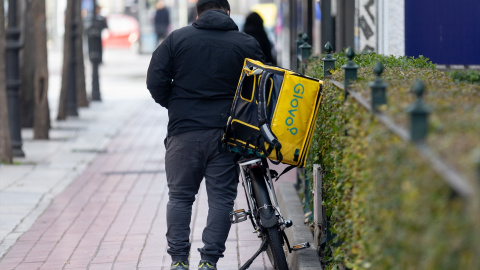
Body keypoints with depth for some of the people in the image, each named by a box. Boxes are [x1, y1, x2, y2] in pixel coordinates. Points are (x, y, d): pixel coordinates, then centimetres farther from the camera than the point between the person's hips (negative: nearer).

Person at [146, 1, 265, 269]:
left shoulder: (177, 39, 4)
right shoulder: (248, 44, 3)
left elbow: (156, 81, 0)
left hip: (184, 131, 0)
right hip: (226, 133, 0)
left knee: (180, 197, 10)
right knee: (221, 198, 5)